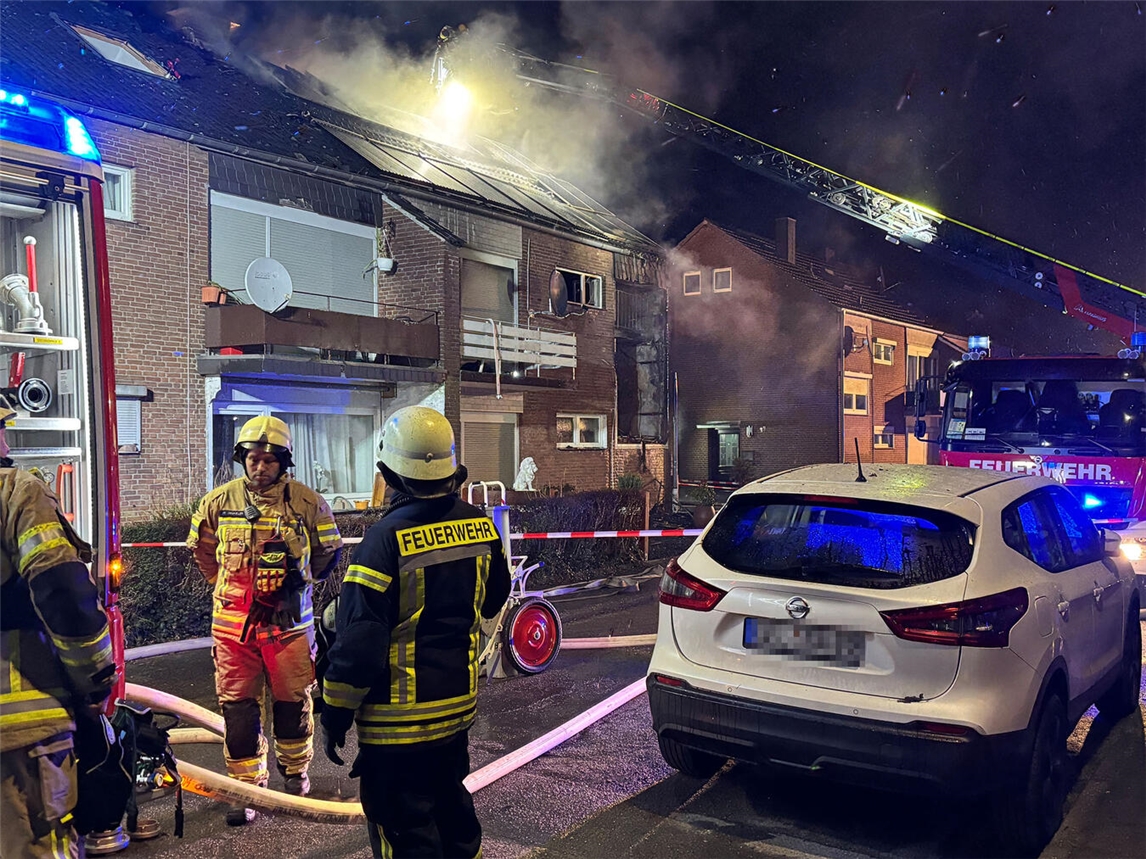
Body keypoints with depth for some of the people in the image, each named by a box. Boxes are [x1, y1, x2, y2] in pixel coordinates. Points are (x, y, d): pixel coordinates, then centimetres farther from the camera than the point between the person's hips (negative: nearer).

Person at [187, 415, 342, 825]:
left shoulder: (307, 503, -6)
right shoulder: (218, 502, -2)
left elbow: (328, 552, 10)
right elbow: (203, 549, 15)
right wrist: (231, 583, 14)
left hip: (289, 621, -1)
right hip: (233, 625, 1)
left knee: (292, 701, 12)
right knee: (238, 707, 5)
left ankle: (295, 770, 35)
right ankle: (245, 785, 19)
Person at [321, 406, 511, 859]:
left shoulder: (387, 537, -22)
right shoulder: (479, 524, -4)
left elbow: (360, 639, -20)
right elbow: (492, 600, 12)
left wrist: (335, 715, -8)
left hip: (399, 720, -6)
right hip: (460, 706, 6)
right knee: (452, 807, 24)